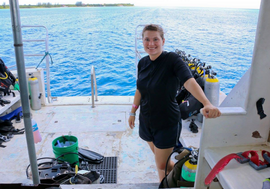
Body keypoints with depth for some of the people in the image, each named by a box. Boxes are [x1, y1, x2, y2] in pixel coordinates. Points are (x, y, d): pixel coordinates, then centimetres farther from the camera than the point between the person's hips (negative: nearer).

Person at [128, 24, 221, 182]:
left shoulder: (172, 60, -20)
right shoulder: (143, 63, -2)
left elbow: (189, 81, -37)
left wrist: (207, 104, -52)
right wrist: (133, 112, 16)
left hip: (167, 123, -6)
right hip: (146, 120, 6)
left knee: (162, 165, 6)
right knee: (160, 159, 23)